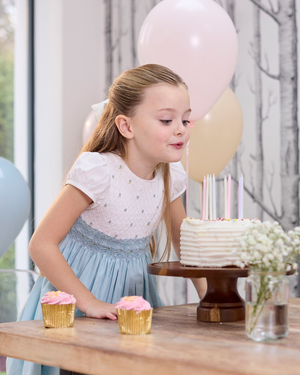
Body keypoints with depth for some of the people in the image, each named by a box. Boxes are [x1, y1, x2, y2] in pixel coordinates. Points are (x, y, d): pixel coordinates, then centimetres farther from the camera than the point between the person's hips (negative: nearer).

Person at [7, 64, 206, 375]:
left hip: (134, 288, 5)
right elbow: (41, 244, -24)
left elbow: (185, 244, 9)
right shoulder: (97, 171, -25)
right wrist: (90, 303, -25)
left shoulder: (170, 175, -6)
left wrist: (210, 296, -4)